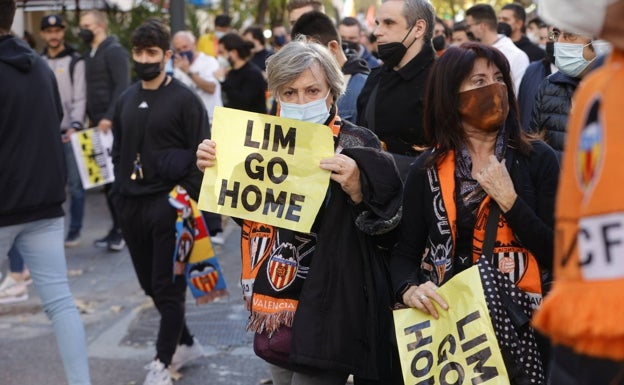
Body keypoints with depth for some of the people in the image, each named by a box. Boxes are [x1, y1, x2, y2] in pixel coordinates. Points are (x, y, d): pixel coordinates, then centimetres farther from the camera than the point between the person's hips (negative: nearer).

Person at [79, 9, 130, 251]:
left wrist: (109, 117, -22)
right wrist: (90, 118, 11)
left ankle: (123, 229, -3)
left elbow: (122, 86, -16)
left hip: (113, 125, -8)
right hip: (98, 124, 8)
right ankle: (117, 228, 14)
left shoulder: (114, 51, -7)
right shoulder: (89, 55, 18)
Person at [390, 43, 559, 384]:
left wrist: (509, 199, -13)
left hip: (519, 319, -1)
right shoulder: (427, 169, 4)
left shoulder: (538, 159, 0)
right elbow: (405, 251, 1)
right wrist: (408, 289, -20)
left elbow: (557, 254, -5)